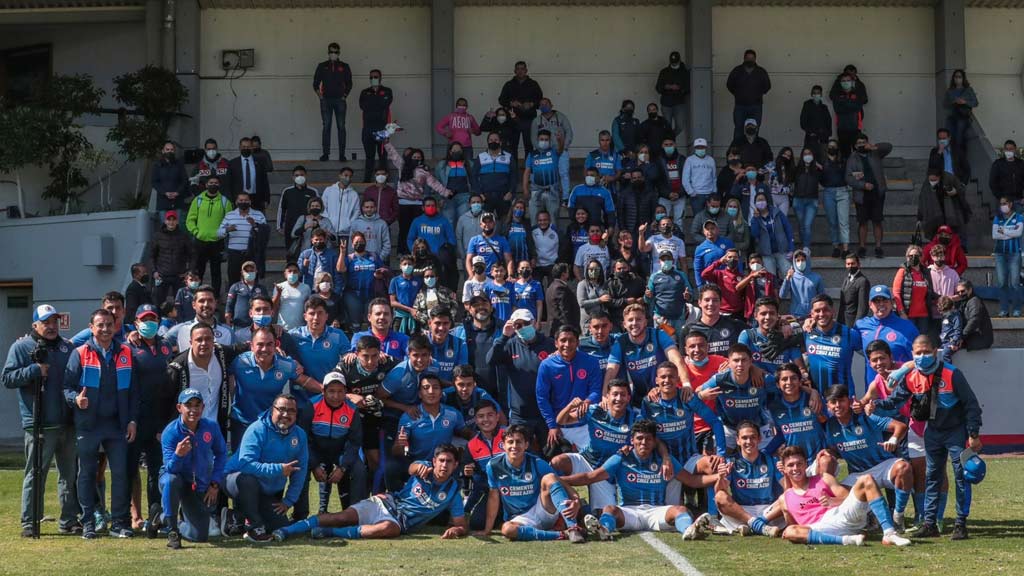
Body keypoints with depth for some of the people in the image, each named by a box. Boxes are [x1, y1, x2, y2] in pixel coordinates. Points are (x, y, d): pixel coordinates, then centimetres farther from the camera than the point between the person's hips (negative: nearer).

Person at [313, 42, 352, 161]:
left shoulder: (344, 66, 9)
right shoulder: (322, 66, 9)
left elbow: (349, 84, 12)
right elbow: (315, 83, 11)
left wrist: (345, 95, 1)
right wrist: (319, 95, -1)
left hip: (339, 100, 0)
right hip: (326, 100, 0)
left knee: (341, 127, -3)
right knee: (326, 127, -2)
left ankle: (342, 154, -2)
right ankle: (325, 154, -1)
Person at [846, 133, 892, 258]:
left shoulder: (874, 154, 8)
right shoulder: (853, 159, 3)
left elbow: (888, 147, -3)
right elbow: (849, 178, -4)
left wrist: (875, 147, -19)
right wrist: (863, 185, -15)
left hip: (877, 193, 1)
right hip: (862, 195, -1)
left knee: (877, 222, 1)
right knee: (862, 222, 2)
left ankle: (878, 247, 4)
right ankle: (862, 247, 9)